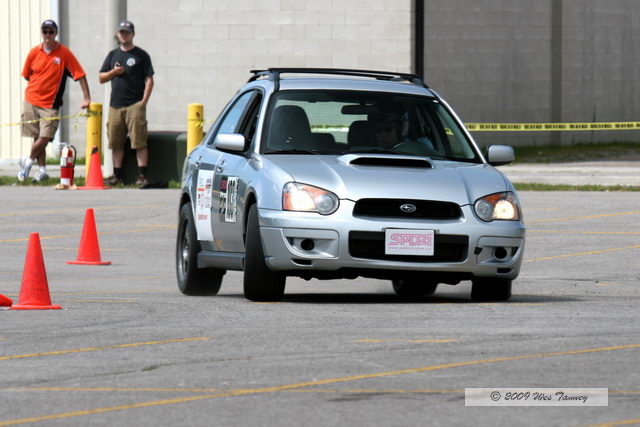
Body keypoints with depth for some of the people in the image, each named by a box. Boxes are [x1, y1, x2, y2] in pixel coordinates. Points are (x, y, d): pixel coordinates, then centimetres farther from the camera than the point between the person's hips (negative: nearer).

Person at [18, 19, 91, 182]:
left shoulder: (64, 53, -5)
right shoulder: (34, 52, 2)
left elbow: (80, 75, -6)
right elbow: (27, 75, 15)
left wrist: (87, 98, -11)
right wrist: (37, 89, 10)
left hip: (50, 104, -2)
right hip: (31, 100, 2)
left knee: (45, 137, -11)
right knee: (37, 137, 4)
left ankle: (28, 162, 11)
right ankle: (43, 171, 13)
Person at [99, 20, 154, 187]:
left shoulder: (141, 55, 3)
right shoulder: (113, 55, 17)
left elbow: (149, 80, -1)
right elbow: (101, 78, 17)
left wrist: (144, 101, -11)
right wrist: (114, 72, -3)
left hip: (135, 104, -5)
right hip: (115, 105, 5)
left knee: (139, 142, -11)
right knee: (116, 142, 6)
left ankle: (142, 176, -12)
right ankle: (117, 175, 13)